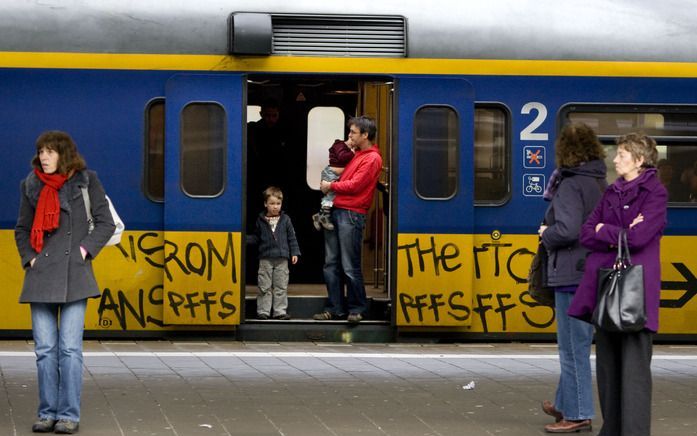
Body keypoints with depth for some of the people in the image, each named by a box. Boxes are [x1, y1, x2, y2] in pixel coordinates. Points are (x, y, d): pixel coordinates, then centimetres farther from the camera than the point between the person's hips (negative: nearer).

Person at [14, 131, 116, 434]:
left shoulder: (86, 181, 2)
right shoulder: (32, 186, 10)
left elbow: (106, 223, 5)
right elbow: (22, 229, 18)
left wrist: (85, 250, -5)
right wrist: (29, 258, 4)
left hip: (74, 274, -3)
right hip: (41, 275, 3)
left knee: (70, 348, -6)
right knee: (45, 348, 3)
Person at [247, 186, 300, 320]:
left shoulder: (285, 220, 5)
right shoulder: (261, 220, 5)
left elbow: (292, 237, 8)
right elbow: (256, 237, 12)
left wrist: (294, 252, 2)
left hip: (282, 259, 0)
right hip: (265, 258, 0)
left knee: (281, 287, 2)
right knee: (264, 287, 1)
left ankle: (280, 311, 7)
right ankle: (263, 311, 4)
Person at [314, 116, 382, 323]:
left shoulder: (372, 158, -7)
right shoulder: (356, 155, 20)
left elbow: (355, 185, -13)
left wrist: (331, 186, -2)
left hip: (351, 215, -9)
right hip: (336, 211, 9)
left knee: (350, 267, -6)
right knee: (331, 264, 7)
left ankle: (357, 308, 3)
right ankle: (334, 308, 11)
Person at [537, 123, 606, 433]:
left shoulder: (571, 185, -14)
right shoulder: (601, 184, 13)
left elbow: (567, 230, -25)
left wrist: (545, 234, -4)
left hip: (573, 274, -9)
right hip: (596, 272, 9)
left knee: (574, 346, -3)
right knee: (575, 344, 19)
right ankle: (565, 405, 30)